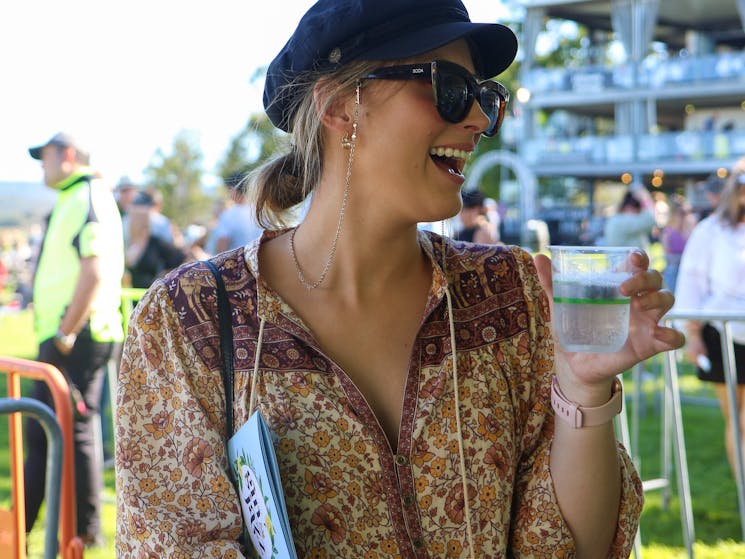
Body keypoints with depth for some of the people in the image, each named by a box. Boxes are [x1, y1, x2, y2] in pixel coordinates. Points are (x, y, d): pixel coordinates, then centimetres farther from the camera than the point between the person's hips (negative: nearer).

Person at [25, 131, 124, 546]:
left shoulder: (88, 198, -13)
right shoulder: (72, 200, 20)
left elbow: (94, 271, -24)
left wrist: (66, 333, -23)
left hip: (77, 340, -11)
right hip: (63, 337, 11)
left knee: (75, 431, -4)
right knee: (41, 431, 15)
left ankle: (86, 530, 6)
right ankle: (22, 523, 23)